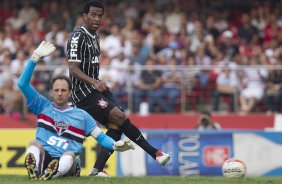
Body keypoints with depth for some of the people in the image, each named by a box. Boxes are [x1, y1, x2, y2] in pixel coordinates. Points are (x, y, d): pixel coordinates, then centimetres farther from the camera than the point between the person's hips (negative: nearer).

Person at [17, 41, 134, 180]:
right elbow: (23, 84, 9)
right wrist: (35, 57, 3)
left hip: (66, 164, 0)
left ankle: (49, 175, -63)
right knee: (34, 143, -32)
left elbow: (101, 137, 13)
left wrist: (115, 145, -10)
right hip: (42, 158, 0)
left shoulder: (82, 115, 18)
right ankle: (34, 172, -62)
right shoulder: (43, 106, 17)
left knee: (69, 155, -35)